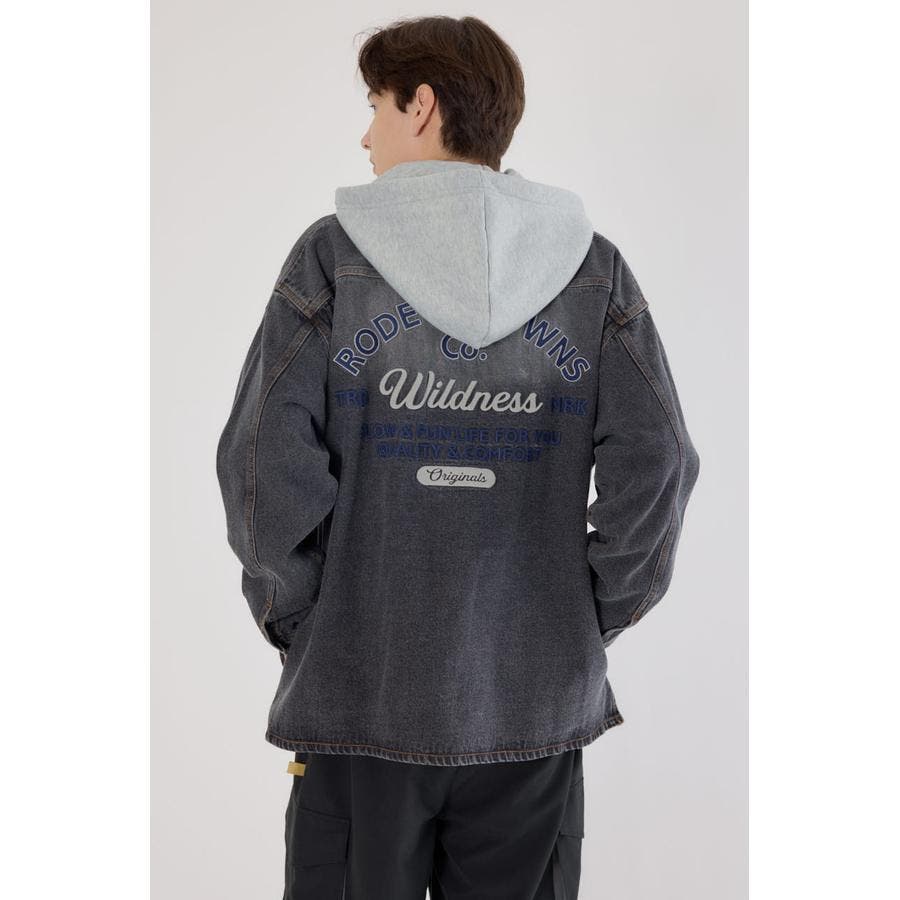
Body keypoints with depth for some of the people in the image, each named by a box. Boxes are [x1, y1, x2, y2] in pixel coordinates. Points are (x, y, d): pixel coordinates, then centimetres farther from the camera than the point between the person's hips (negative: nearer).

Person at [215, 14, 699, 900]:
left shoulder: (333, 253, -6)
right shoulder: (590, 264, 1)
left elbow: (264, 460, -12)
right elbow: (654, 462, -6)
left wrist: (295, 620, 0)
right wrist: (587, 620, 4)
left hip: (360, 695, -2)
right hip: (536, 701, 2)